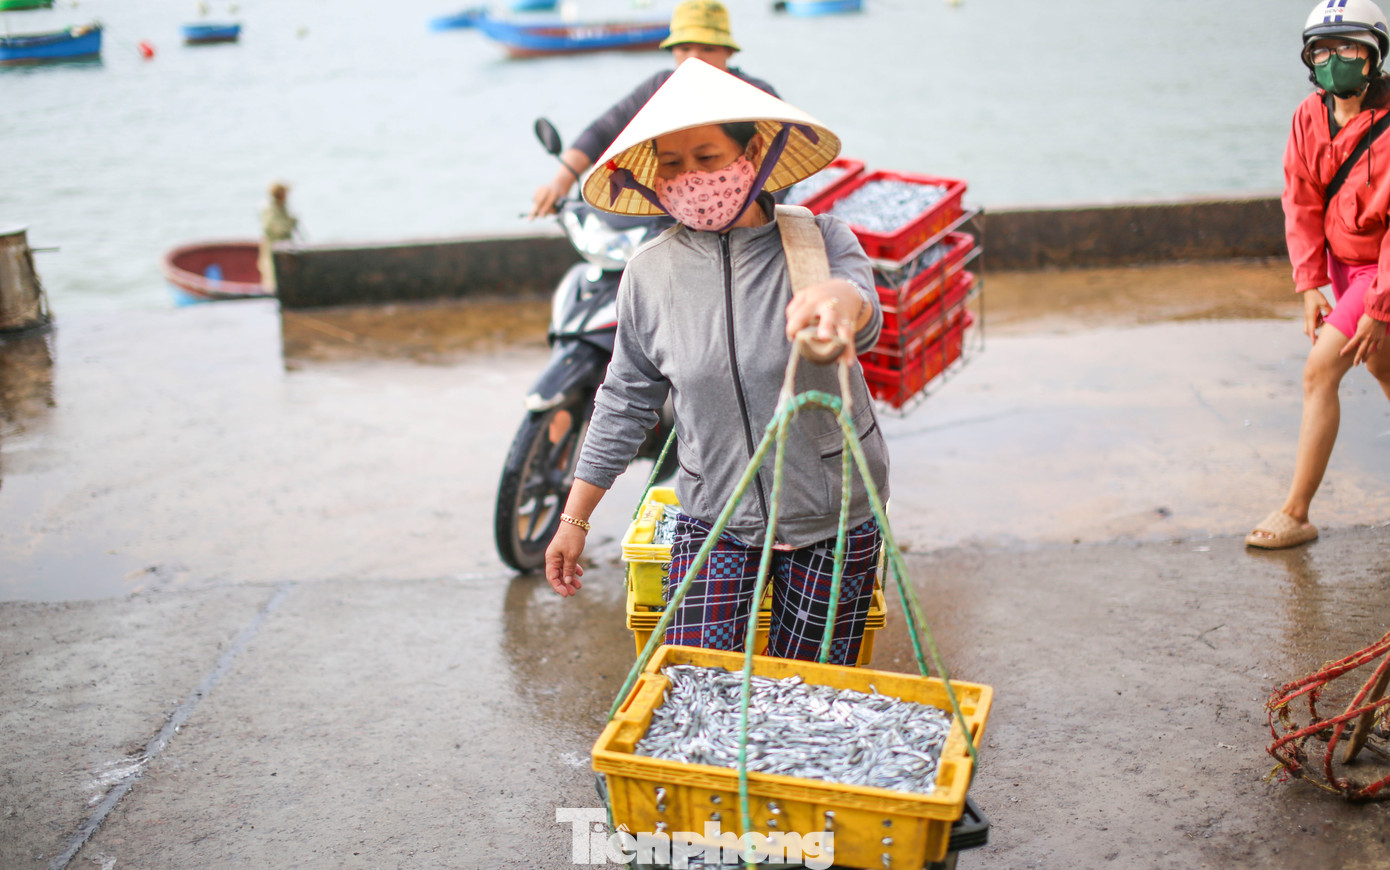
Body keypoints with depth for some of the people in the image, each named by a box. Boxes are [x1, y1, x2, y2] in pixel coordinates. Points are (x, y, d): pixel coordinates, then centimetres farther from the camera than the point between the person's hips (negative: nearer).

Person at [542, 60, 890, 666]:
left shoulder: (819, 240, -9)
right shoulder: (650, 273, -3)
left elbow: (864, 319, -31)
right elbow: (626, 401, 7)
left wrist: (841, 299, -57)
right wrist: (575, 519, 10)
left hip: (832, 522, -1)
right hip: (713, 518, 1)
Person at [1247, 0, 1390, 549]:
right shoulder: (1310, 117, -9)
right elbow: (1300, 202, -7)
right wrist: (1310, 284, -14)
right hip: (1339, 260, 7)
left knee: (1319, 374, -15)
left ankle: (1296, 514, -10)